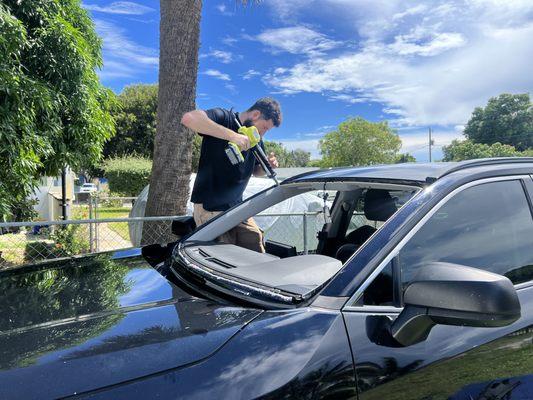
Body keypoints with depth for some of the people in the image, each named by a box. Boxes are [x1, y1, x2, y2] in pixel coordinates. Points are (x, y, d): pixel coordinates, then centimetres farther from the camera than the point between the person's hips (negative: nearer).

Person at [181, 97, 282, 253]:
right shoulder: (223, 118, -10)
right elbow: (188, 118, -29)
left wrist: (268, 166, -2)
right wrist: (232, 135, -33)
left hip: (238, 207, 7)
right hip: (210, 209, -7)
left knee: (257, 254, 6)